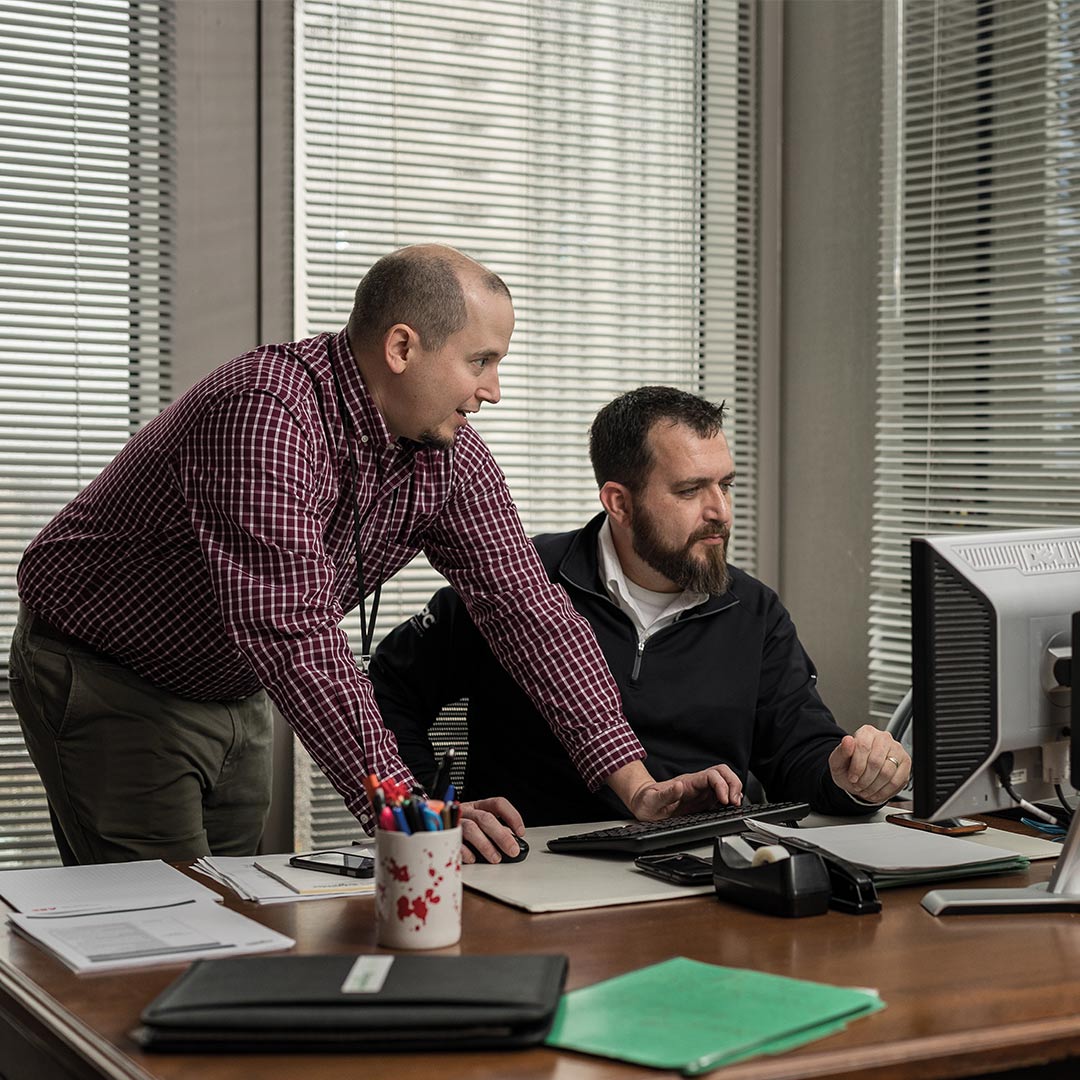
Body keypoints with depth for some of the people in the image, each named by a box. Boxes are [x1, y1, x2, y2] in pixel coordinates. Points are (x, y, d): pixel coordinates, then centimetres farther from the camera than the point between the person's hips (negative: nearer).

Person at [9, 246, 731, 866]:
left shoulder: (451, 459, -8)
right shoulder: (268, 411, -33)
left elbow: (529, 611, -8)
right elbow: (292, 629, -40)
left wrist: (636, 784, -15)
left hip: (231, 693, 7)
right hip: (106, 683, -7)